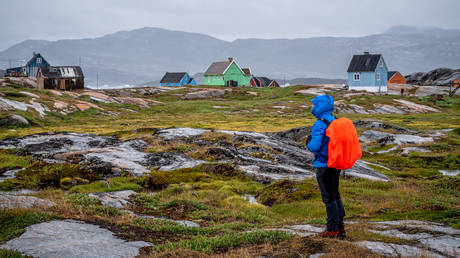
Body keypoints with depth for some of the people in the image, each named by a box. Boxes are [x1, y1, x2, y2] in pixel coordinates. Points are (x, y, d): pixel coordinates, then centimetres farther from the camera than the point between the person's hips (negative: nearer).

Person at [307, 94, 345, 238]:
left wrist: (309, 145, -4)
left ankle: (333, 229, 6)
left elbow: (315, 146, -24)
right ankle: (340, 227, 23)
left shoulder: (320, 125, -19)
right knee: (335, 195, 17)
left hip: (324, 165, -8)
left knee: (328, 197, 0)